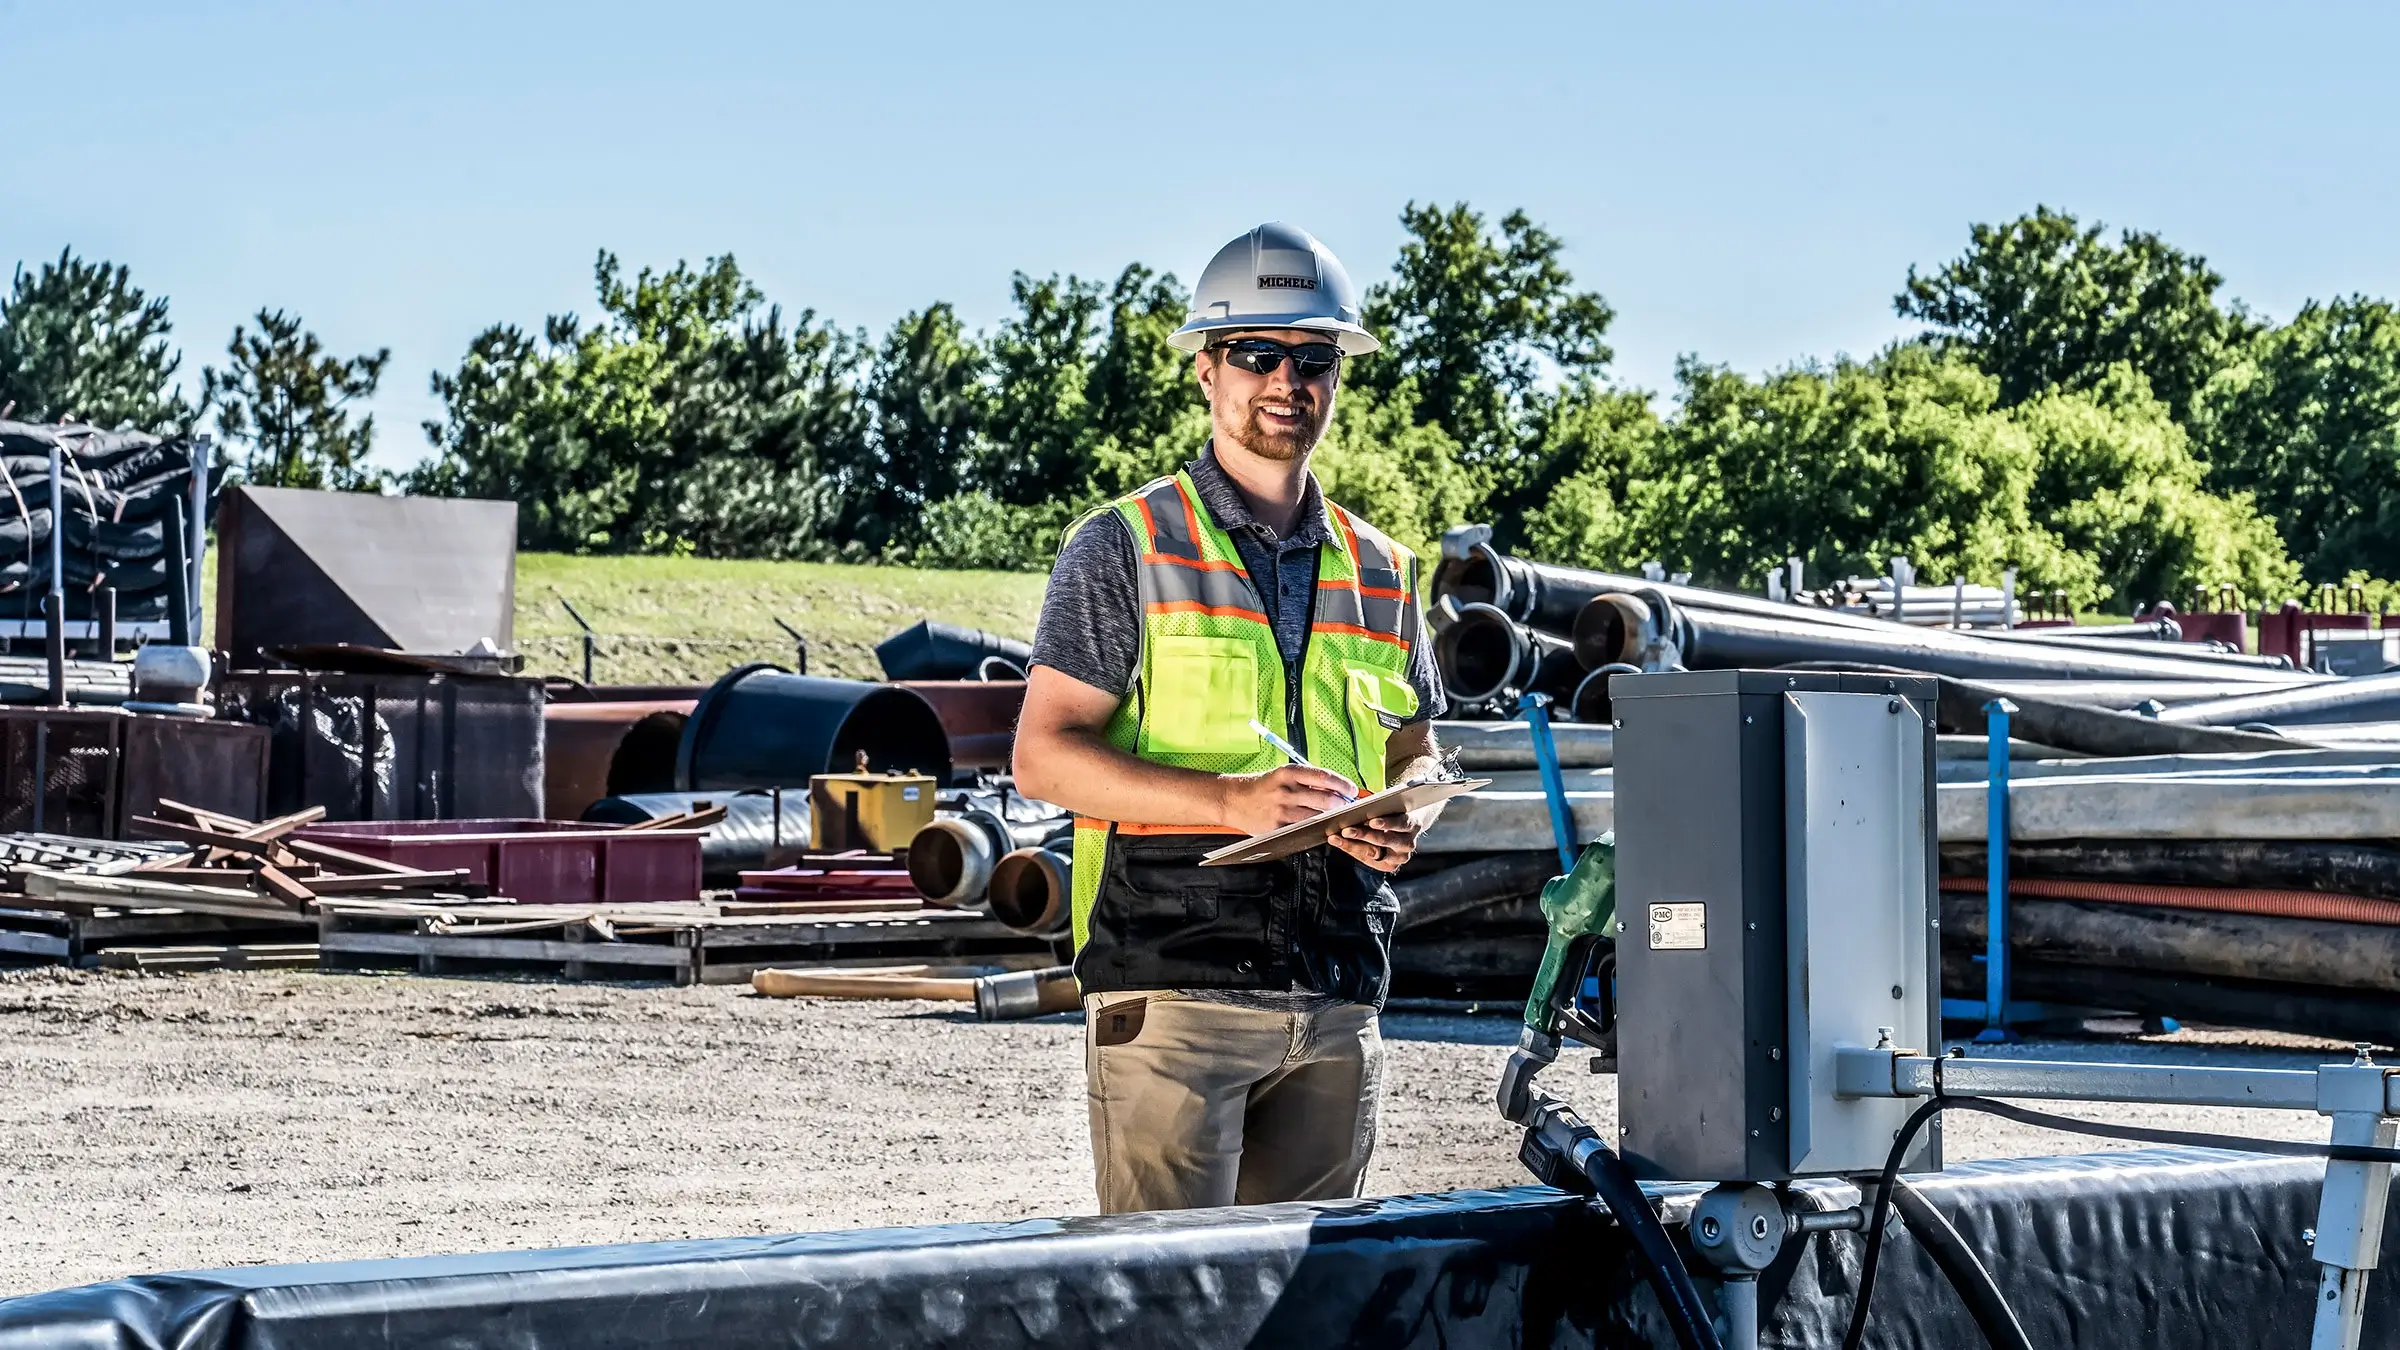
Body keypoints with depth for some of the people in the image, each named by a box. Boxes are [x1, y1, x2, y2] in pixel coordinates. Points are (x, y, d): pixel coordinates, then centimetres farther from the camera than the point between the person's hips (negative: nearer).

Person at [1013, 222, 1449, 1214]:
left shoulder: (1380, 574, 17)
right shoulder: (1124, 548, 3)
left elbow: (1415, 756, 26)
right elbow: (1044, 756, -4)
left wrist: (1406, 821, 0)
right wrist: (1231, 801, -17)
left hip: (1336, 1007, 5)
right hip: (1171, 989, -5)